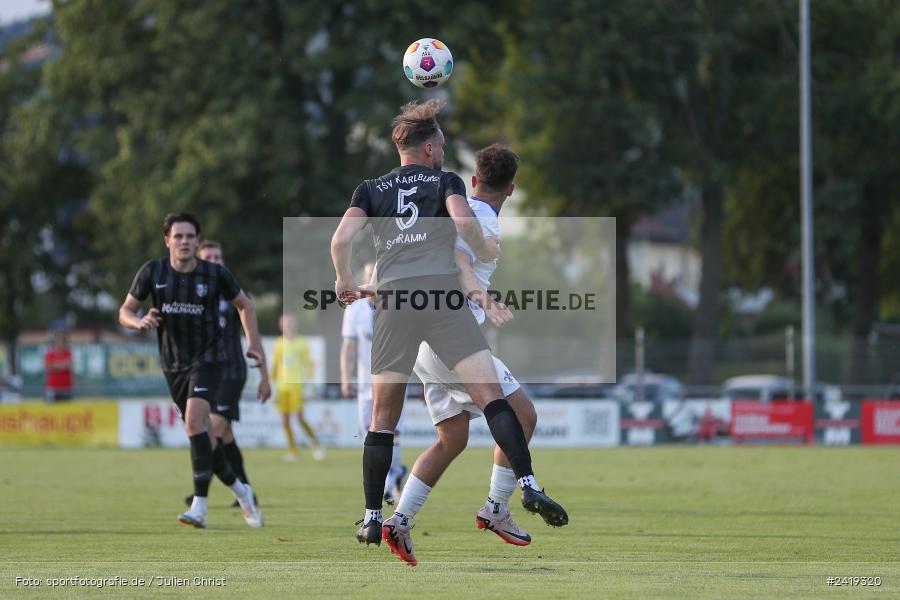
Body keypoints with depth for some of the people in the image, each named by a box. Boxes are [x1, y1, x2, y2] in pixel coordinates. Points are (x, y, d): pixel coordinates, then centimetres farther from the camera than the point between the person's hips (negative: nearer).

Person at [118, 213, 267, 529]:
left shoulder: (215, 274, -8)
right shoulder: (153, 272, -4)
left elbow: (245, 305, 8)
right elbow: (125, 311, 2)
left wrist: (253, 344, 0)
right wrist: (140, 322, -21)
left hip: (207, 358, -4)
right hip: (174, 363, 4)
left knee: (195, 423, -24)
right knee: (202, 435, 8)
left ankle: (199, 507, -25)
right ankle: (240, 490, 31)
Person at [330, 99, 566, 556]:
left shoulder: (371, 190, 17)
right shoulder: (446, 182, 11)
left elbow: (341, 238, 5)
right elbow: (463, 220, -8)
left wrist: (344, 281, 21)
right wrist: (484, 251, 11)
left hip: (392, 300, 2)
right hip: (443, 295, -2)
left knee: (383, 417, 10)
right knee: (492, 397, -5)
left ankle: (372, 519, 8)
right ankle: (528, 486, -20)